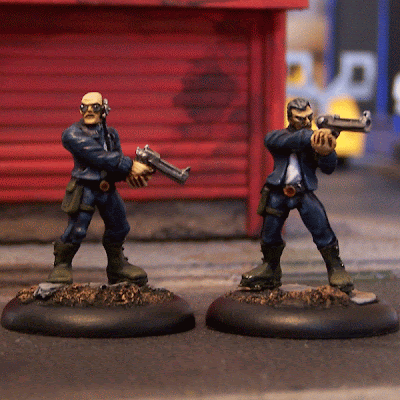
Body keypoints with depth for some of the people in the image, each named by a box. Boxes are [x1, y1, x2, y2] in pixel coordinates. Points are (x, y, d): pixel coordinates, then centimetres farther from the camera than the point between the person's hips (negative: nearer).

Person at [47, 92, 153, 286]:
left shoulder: (111, 134, 9)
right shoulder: (73, 135, -12)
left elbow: (116, 163, 12)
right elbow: (99, 157, -20)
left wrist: (130, 174, -12)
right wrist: (131, 165, -22)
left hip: (107, 188, 6)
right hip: (84, 189, -6)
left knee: (119, 228, 14)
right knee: (76, 231, -10)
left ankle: (117, 266, 33)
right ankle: (61, 266, 11)